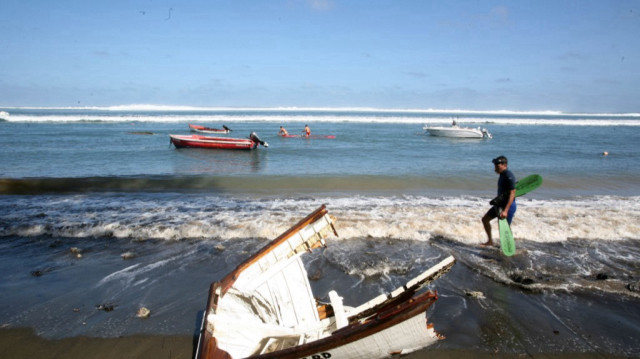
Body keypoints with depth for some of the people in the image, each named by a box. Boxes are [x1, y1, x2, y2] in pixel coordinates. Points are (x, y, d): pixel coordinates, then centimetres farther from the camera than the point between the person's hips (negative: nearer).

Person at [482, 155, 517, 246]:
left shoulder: (509, 176, -22)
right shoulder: (502, 175, 7)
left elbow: (512, 194, -27)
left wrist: (505, 211, -32)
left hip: (508, 205, -10)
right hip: (500, 204, 10)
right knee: (485, 219, 16)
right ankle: (490, 240, 28)